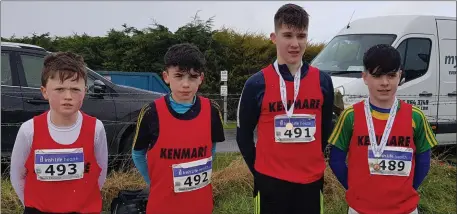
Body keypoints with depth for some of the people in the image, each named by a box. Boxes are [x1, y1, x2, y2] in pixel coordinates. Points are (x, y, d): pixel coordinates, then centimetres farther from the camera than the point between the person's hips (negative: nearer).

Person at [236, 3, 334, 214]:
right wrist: (260, 171, 6)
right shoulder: (257, 84, -6)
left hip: (311, 181, 2)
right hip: (271, 183, -2)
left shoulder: (323, 81, 1)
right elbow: (244, 134, 3)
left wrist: (312, 163, 12)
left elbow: (326, 130, 12)